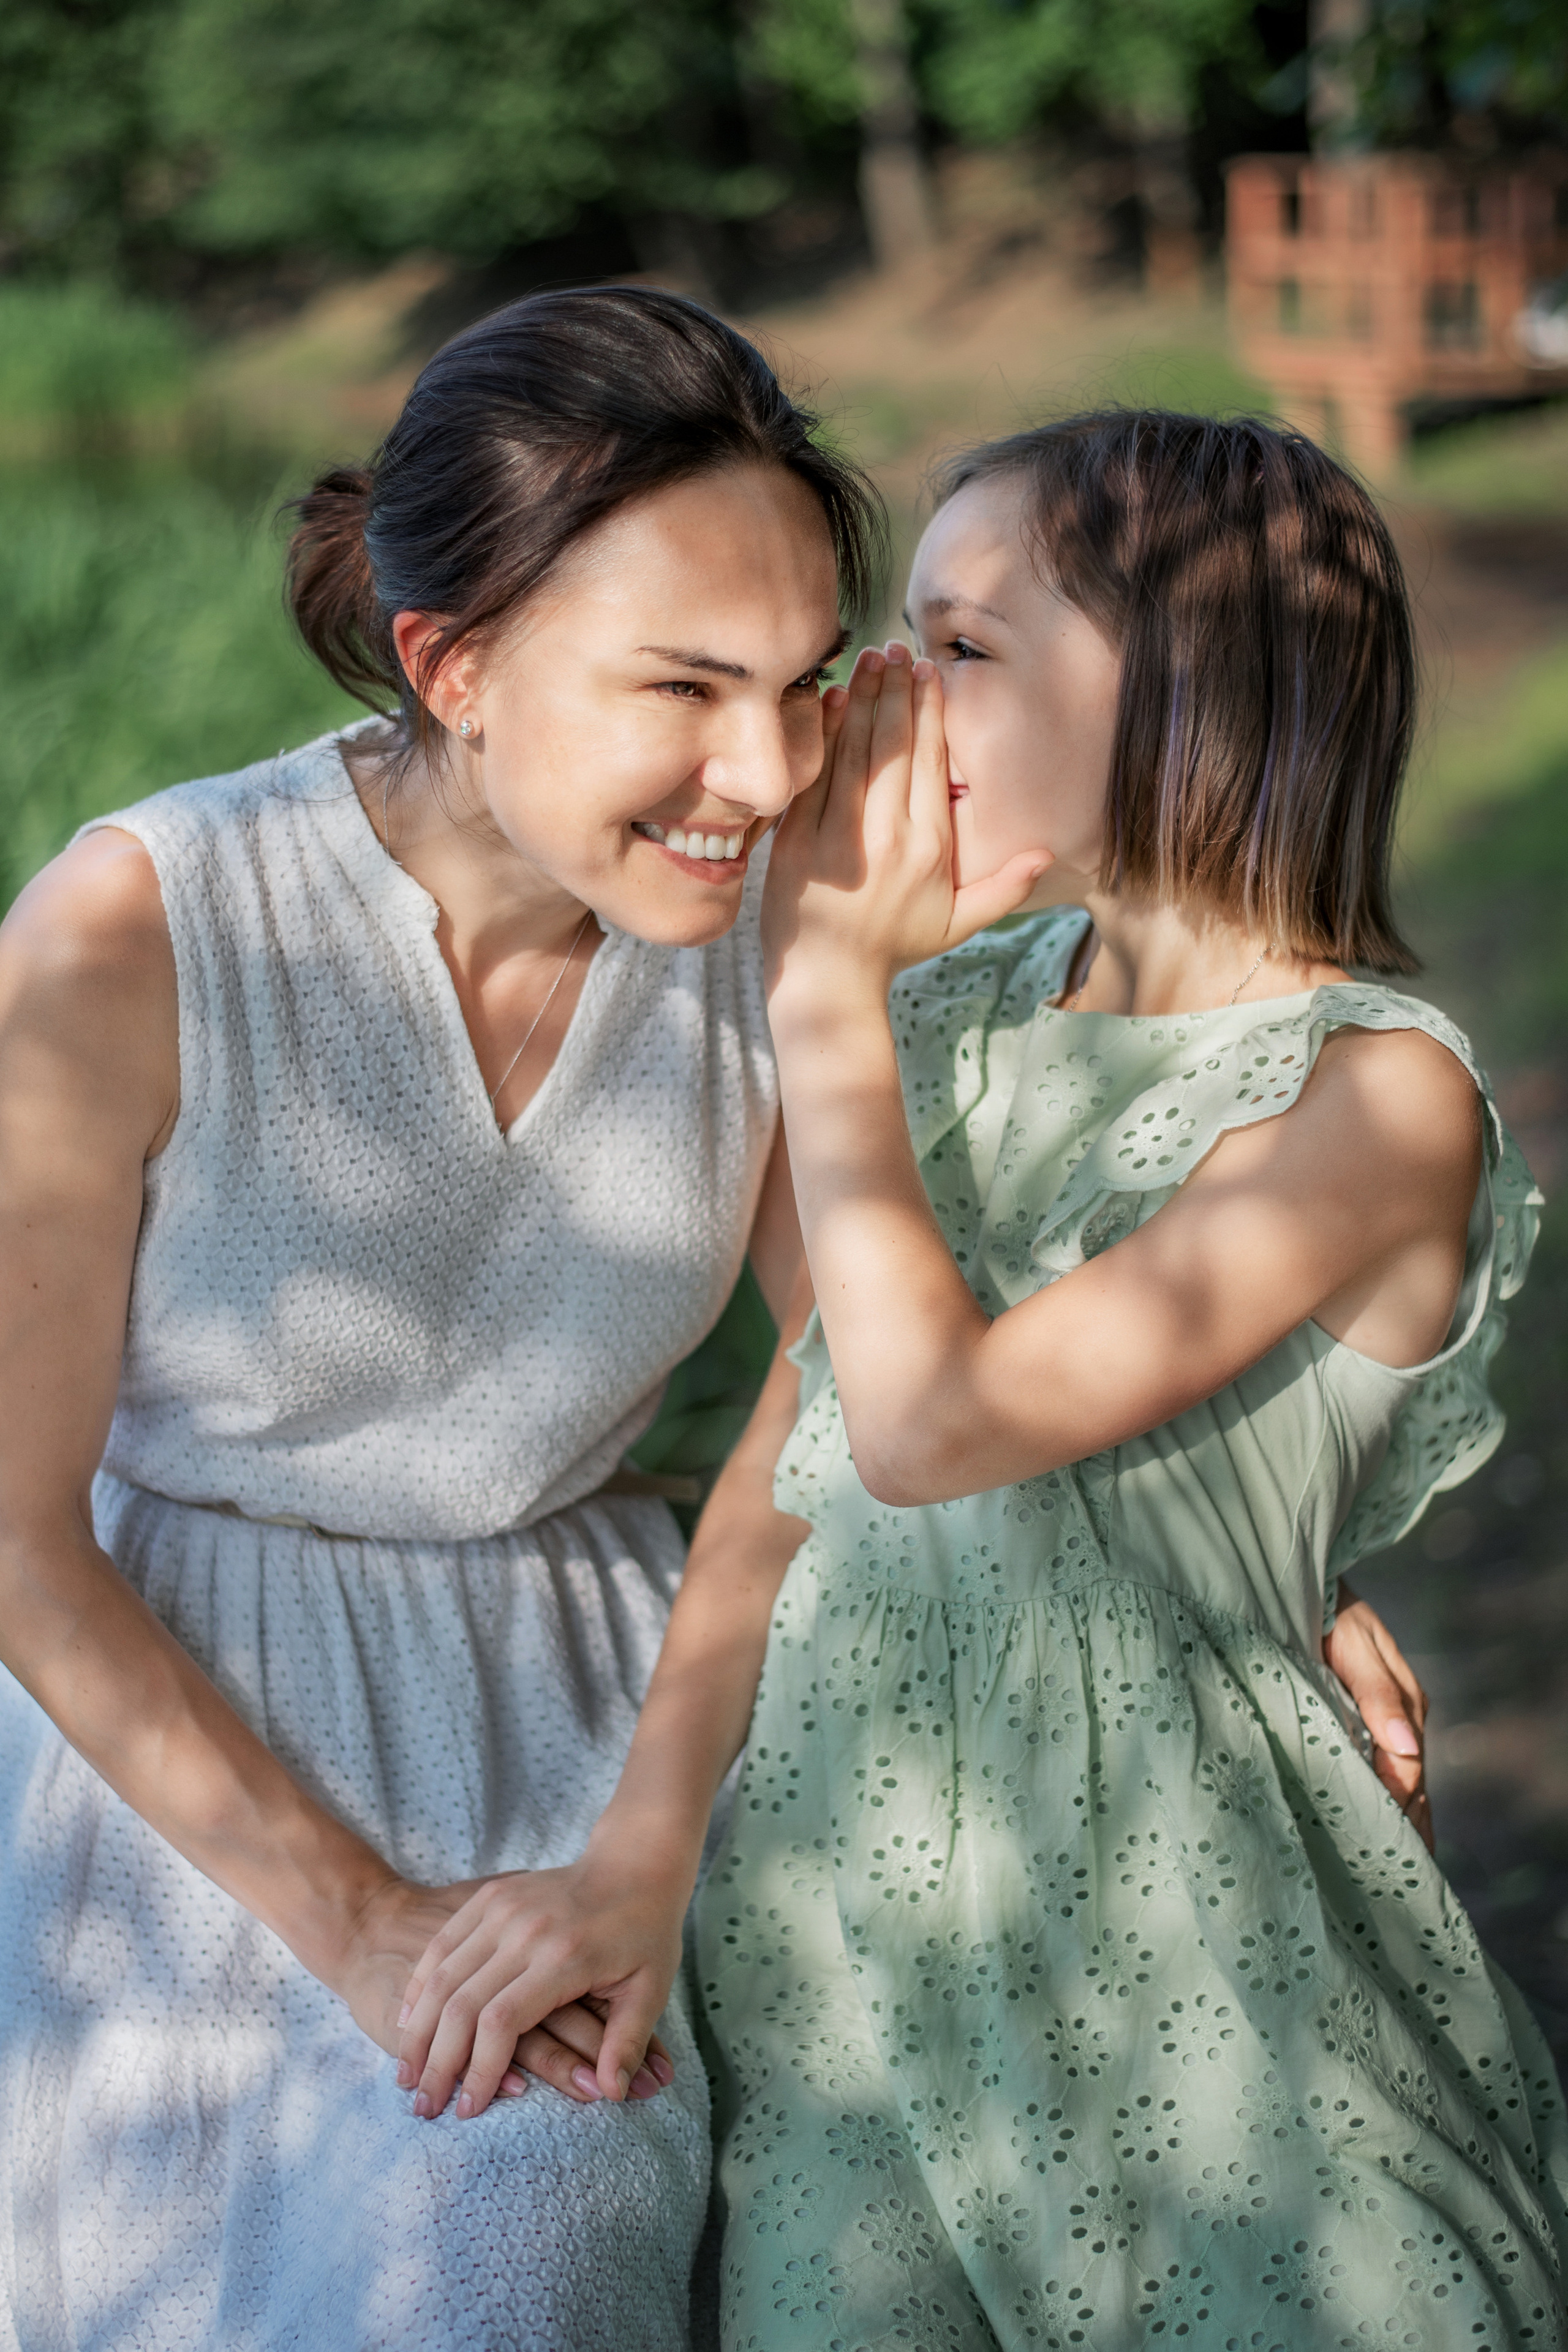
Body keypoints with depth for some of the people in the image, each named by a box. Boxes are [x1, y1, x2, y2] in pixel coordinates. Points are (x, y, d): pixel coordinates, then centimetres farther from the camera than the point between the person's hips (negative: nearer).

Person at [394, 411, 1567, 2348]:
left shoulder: (1378, 1094, -16)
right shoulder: (955, 1016, 3)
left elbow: (932, 1424, -24)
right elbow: (787, 1456, 5)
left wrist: (827, 983, -15)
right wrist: (634, 1857, -2)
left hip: (1166, 1915, -5)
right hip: (840, 1864, 5)